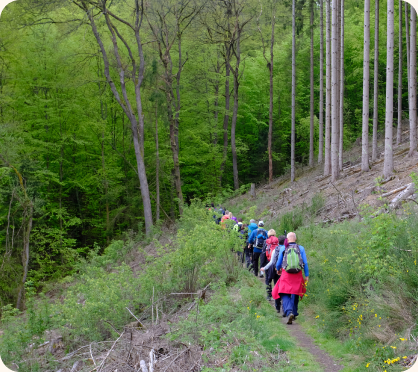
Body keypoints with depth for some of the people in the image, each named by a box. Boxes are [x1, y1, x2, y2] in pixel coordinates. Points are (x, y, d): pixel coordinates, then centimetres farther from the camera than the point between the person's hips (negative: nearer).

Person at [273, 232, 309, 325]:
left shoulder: (283, 248, 1)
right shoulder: (301, 248, 3)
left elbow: (278, 263, 8)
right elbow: (305, 263, 1)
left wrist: (278, 269, 30)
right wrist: (307, 275, 8)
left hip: (286, 274, -2)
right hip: (298, 275, 2)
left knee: (285, 295, -2)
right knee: (295, 294, 18)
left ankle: (289, 312, -25)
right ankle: (294, 313, 26)